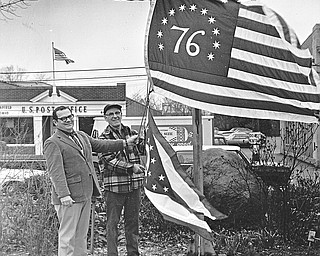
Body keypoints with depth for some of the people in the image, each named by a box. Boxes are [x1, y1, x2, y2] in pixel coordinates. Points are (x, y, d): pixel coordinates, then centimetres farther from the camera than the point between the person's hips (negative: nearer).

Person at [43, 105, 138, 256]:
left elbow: (101, 146, 26)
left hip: (85, 194, 8)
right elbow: (55, 172, -18)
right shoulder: (52, 143, -10)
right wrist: (64, 195, -26)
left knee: (81, 234, 17)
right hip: (69, 197, -8)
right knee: (67, 236, -1)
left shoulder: (82, 136, 17)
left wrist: (125, 143, 24)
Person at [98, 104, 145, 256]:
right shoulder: (104, 137, -2)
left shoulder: (130, 133, 13)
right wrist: (131, 168, -17)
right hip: (114, 186, -5)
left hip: (134, 185, 5)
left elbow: (141, 148, 27)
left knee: (133, 221, 13)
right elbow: (109, 160, -13)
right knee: (112, 223, 2)